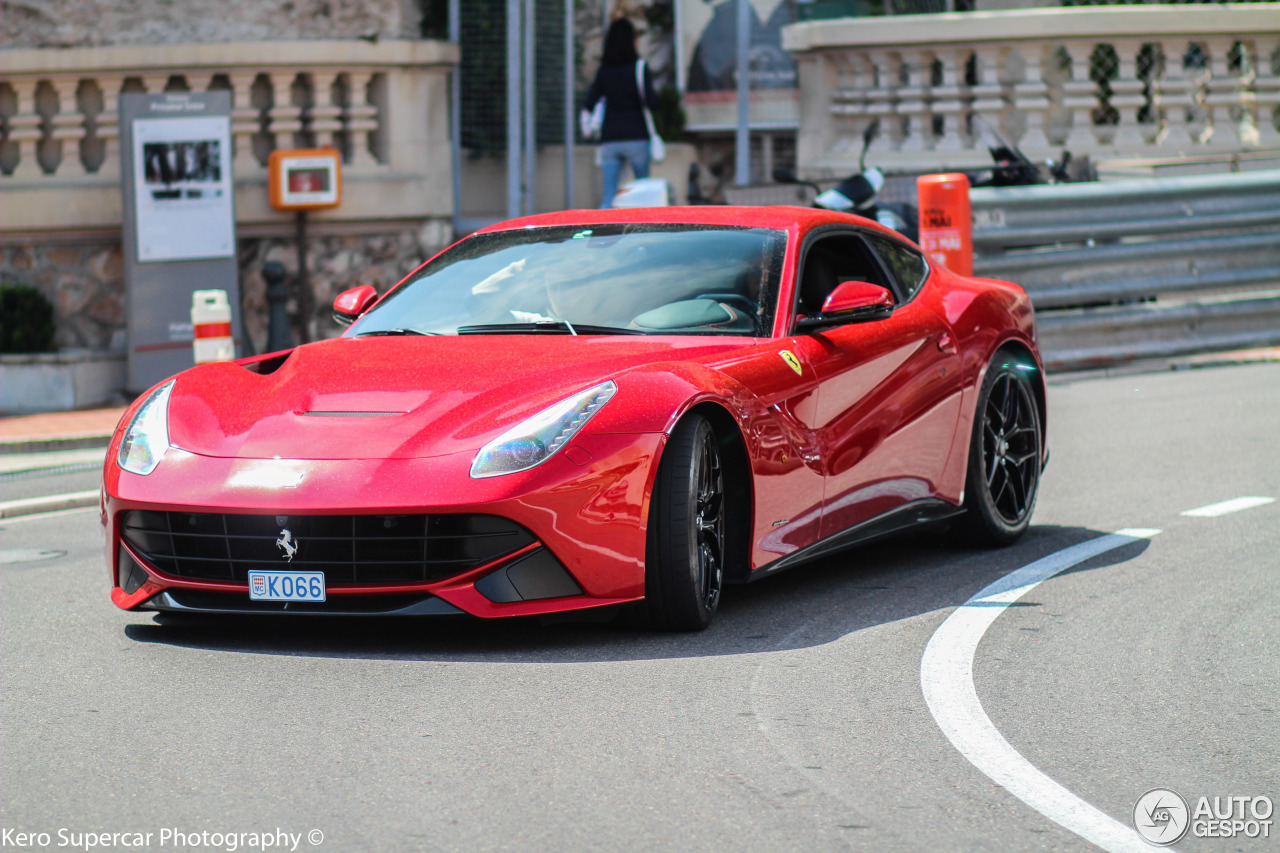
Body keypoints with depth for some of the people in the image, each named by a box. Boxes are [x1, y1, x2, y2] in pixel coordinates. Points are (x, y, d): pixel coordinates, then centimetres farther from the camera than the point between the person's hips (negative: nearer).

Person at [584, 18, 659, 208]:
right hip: (636, 137, -3)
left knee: (609, 198, -1)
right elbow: (650, 102, -13)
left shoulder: (604, 70, 6)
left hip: (609, 139, 3)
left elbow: (590, 103, 1)